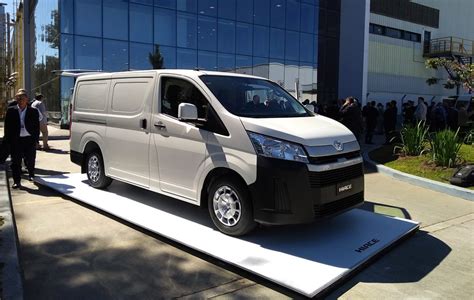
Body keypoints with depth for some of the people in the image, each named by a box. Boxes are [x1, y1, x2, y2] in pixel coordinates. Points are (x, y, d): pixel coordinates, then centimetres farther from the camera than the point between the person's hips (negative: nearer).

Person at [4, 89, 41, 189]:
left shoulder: (33, 111, 2)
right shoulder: (11, 111, 4)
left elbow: (37, 126, 3)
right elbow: (7, 126, 4)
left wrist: (36, 139, -4)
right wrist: (8, 140, -2)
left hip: (29, 139, 0)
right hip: (15, 140, 0)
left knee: (30, 159, 12)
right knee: (16, 161, -1)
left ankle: (31, 174, 38)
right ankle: (17, 181, 3)